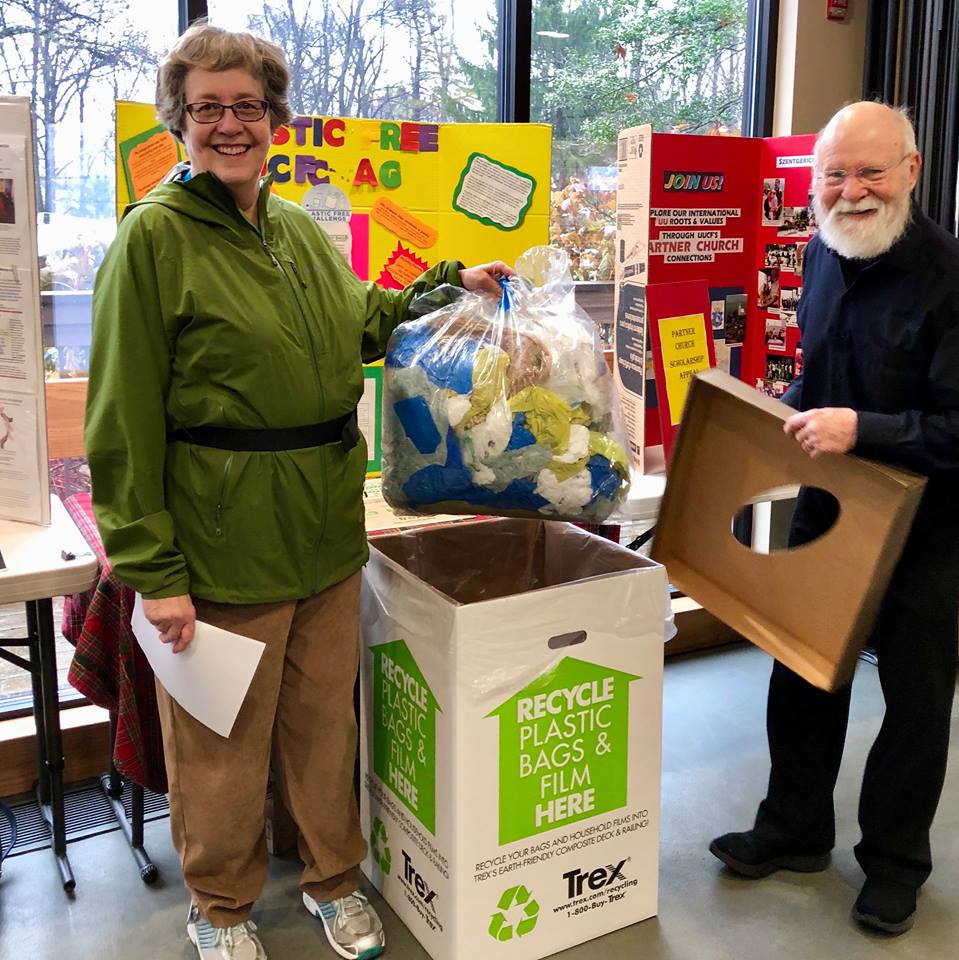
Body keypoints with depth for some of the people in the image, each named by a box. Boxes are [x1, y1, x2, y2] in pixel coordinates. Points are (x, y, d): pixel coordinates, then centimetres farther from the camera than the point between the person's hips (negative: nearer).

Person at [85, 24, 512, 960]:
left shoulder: (302, 231, 10)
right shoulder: (154, 236, -10)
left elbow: (361, 322, 26)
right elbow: (124, 422, -13)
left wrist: (449, 282, 15)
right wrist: (153, 570, -15)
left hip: (325, 531, 6)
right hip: (221, 543, -6)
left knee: (325, 717, 19)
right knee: (223, 739, 11)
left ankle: (333, 875, 41)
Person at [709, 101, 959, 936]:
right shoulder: (822, 257, 1)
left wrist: (860, 429, -32)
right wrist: (798, 411, 3)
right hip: (827, 505, 6)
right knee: (803, 673, 16)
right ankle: (795, 828, 37)